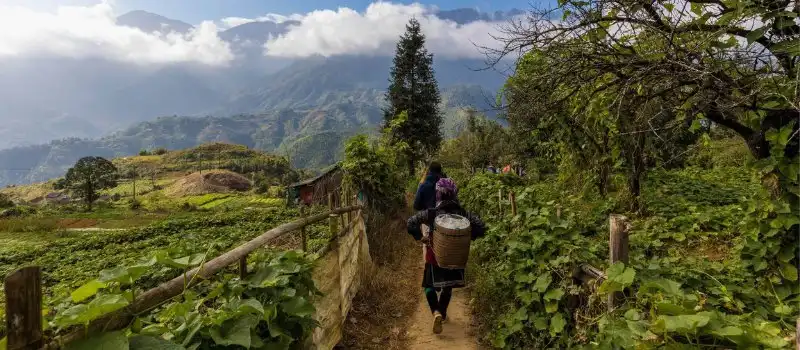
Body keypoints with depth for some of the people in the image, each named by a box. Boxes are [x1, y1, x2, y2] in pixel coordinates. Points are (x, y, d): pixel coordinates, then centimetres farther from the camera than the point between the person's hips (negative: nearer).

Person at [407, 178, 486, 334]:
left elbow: (411, 223, -23)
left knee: (429, 285, 15)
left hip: (435, 255, -3)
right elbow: (481, 228, -10)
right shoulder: (463, 213, -9)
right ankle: (442, 313, 39)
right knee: (447, 286, 23)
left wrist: (420, 238, -12)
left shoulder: (431, 213, -16)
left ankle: (436, 312, -8)